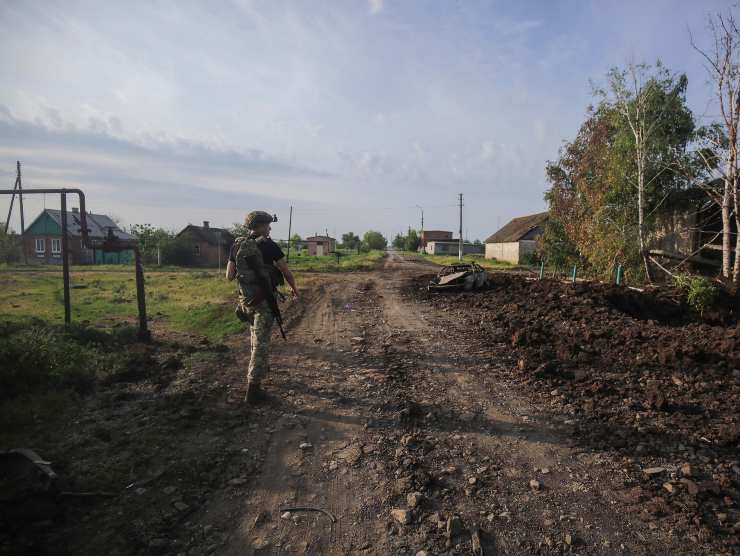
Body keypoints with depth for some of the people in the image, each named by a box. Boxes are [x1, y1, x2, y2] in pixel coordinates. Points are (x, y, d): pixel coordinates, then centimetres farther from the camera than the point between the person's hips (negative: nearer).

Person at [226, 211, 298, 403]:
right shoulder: (269, 245, -11)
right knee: (261, 343, -1)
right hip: (264, 300, -6)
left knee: (256, 336, 27)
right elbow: (287, 272, -6)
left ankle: (261, 366, 46)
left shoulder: (237, 245, 3)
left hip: (245, 300, 6)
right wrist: (294, 288, 13)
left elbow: (229, 276, 5)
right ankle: (253, 389, -2)